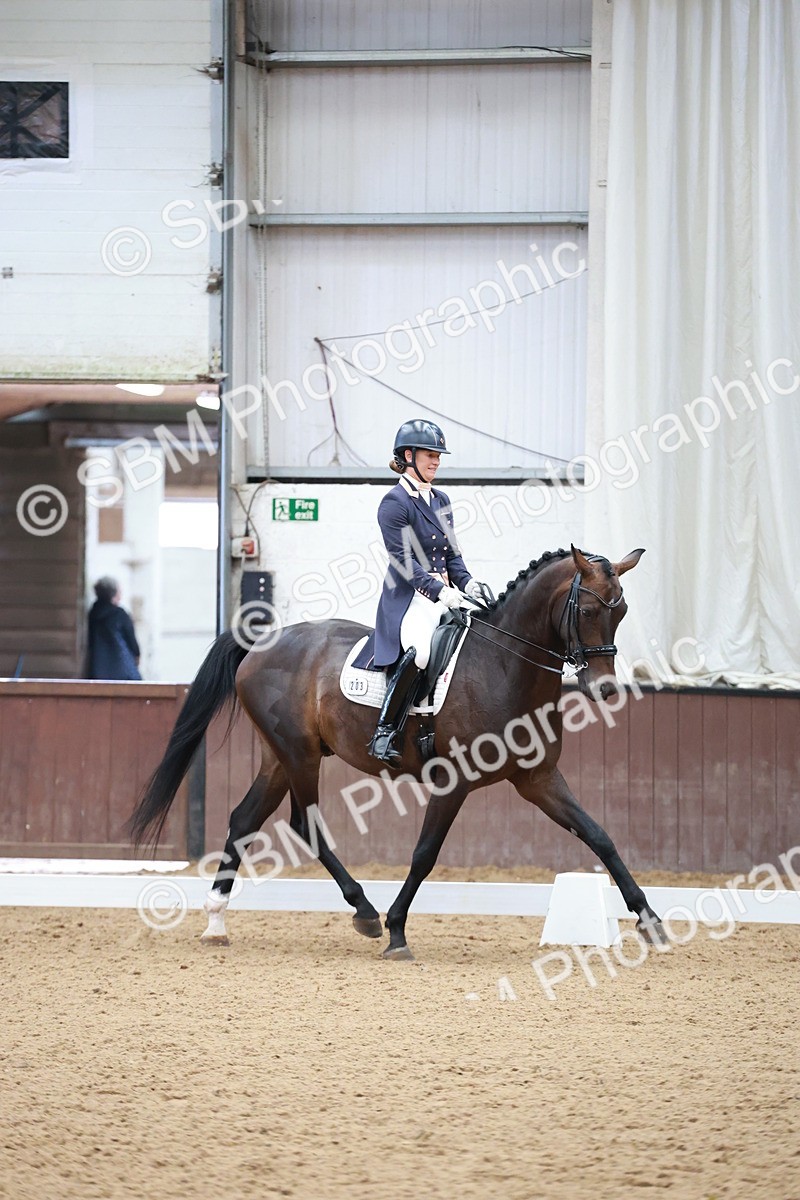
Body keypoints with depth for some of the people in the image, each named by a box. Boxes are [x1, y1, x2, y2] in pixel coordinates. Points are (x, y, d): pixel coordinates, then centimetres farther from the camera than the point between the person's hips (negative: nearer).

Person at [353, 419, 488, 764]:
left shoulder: (440, 501, 19)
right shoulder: (394, 503, -6)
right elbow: (403, 560, -14)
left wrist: (467, 583, 1)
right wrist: (439, 590, -24)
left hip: (445, 593, 9)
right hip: (409, 596, -9)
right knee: (417, 649, -35)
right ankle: (385, 734, -31)